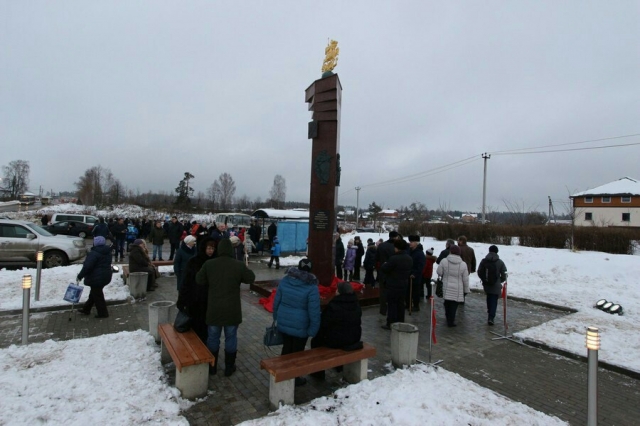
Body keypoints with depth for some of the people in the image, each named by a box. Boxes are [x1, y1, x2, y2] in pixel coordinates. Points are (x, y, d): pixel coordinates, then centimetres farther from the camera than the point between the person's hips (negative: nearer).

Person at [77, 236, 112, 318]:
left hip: (96, 278, -9)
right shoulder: (107, 252, 6)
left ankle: (103, 313, 13)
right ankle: (86, 309, 38)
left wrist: (80, 276, -13)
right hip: (106, 276, 9)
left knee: (97, 295, 5)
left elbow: (87, 266, -24)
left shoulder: (94, 253, -21)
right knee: (94, 293, 23)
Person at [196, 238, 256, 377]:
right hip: (232, 310, -1)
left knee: (213, 337, 15)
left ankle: (211, 366, 28)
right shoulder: (239, 265, -11)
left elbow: (199, 280, 3)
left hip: (214, 309, 2)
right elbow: (251, 278, 1)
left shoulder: (208, 264, -7)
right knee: (231, 337, 11)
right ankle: (229, 367, 21)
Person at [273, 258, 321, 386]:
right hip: (300, 326, -4)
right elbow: (314, 311, -17)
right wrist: (313, 330, -7)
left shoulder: (285, 280, -5)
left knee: (286, 347, 23)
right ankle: (295, 378, 29)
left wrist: (276, 317, 18)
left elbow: (277, 300, 5)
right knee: (297, 351, 14)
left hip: (283, 322, 5)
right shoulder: (311, 287, -19)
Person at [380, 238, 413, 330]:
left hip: (393, 285, -7)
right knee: (401, 303, 15)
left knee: (392, 304, 1)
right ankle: (400, 322, 24)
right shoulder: (409, 259, 5)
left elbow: (384, 269, -16)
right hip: (404, 284, 8)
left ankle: (391, 324, 5)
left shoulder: (394, 258, -22)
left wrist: (384, 264, 3)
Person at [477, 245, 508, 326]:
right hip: (496, 286, -3)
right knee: (494, 301, 2)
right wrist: (500, 281, 16)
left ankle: (490, 312, 37)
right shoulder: (500, 262, -9)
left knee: (489, 298, 23)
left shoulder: (483, 261, -3)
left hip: (486, 285, 3)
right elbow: (504, 274, -4)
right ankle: (491, 318, -5)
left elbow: (479, 272, 2)